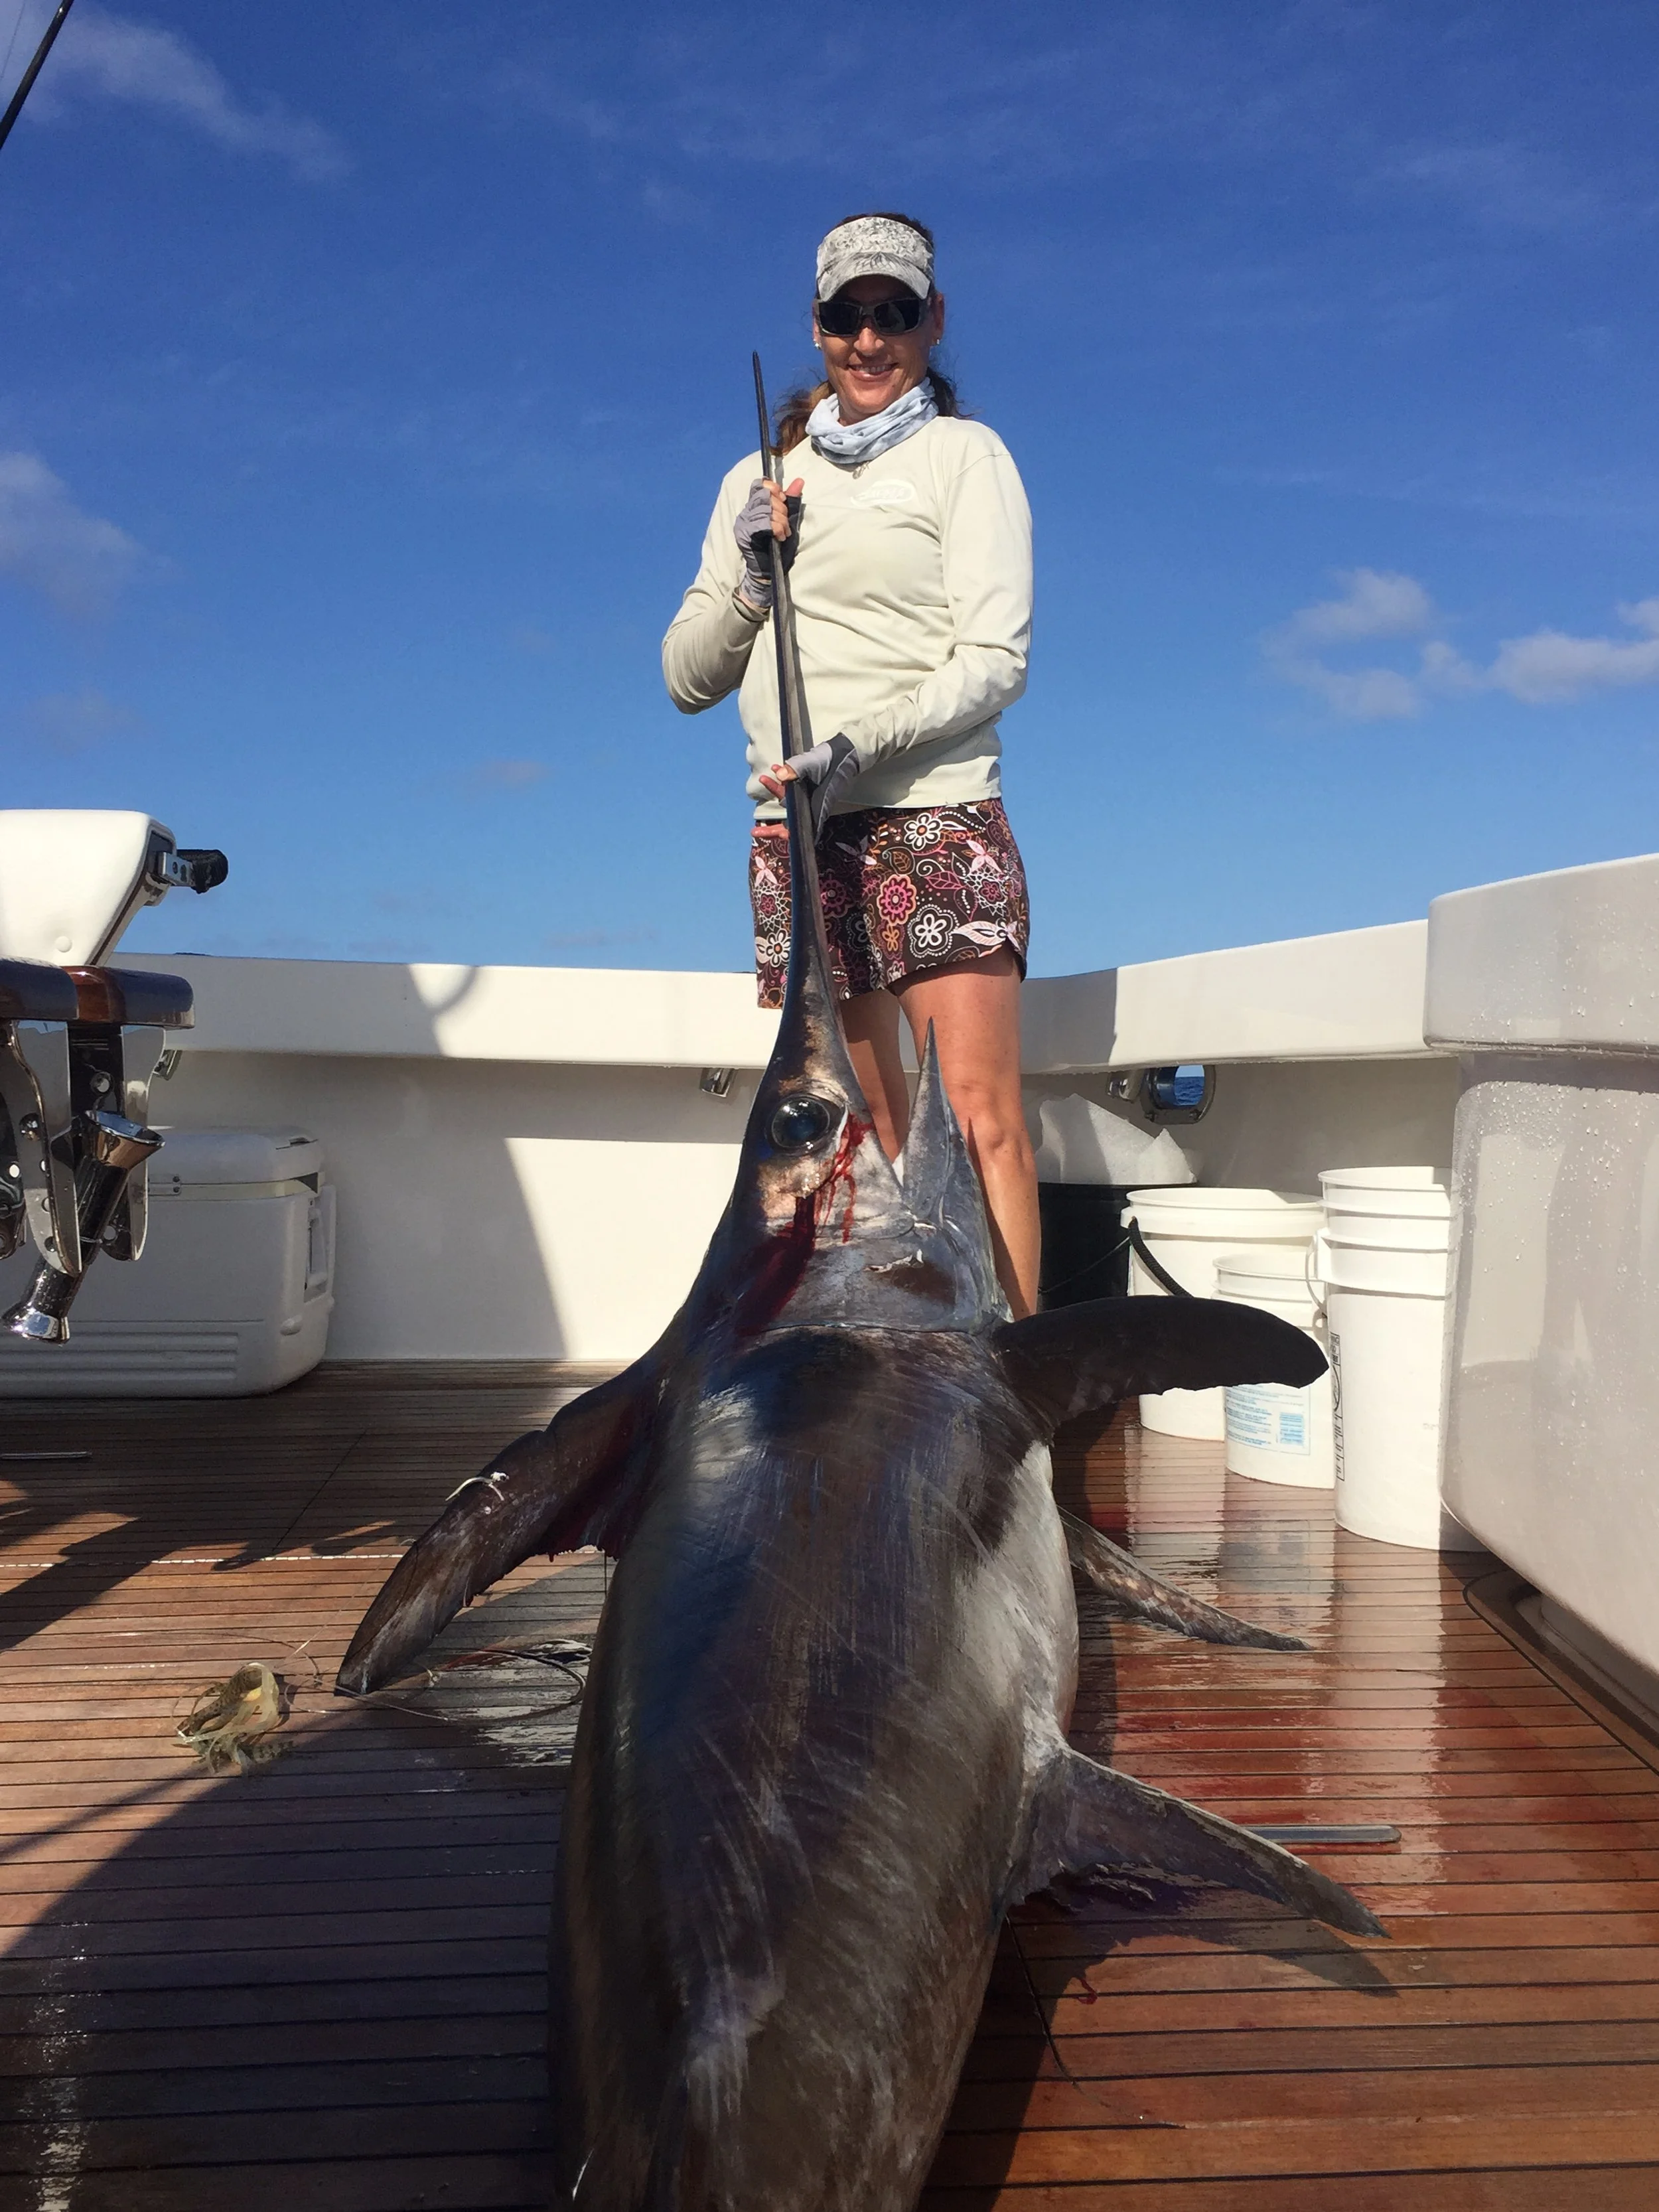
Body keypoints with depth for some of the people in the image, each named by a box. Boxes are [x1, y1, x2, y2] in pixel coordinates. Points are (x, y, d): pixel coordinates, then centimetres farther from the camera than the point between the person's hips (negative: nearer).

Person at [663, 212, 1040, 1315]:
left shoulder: (963, 453, 9)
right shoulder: (763, 478, 21)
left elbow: (996, 660, -3)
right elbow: (687, 677, 19)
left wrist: (856, 745, -16)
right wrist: (752, 575, 1)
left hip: (933, 817, -4)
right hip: (794, 831, 4)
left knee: (982, 1112, -14)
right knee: (867, 1131, 2)